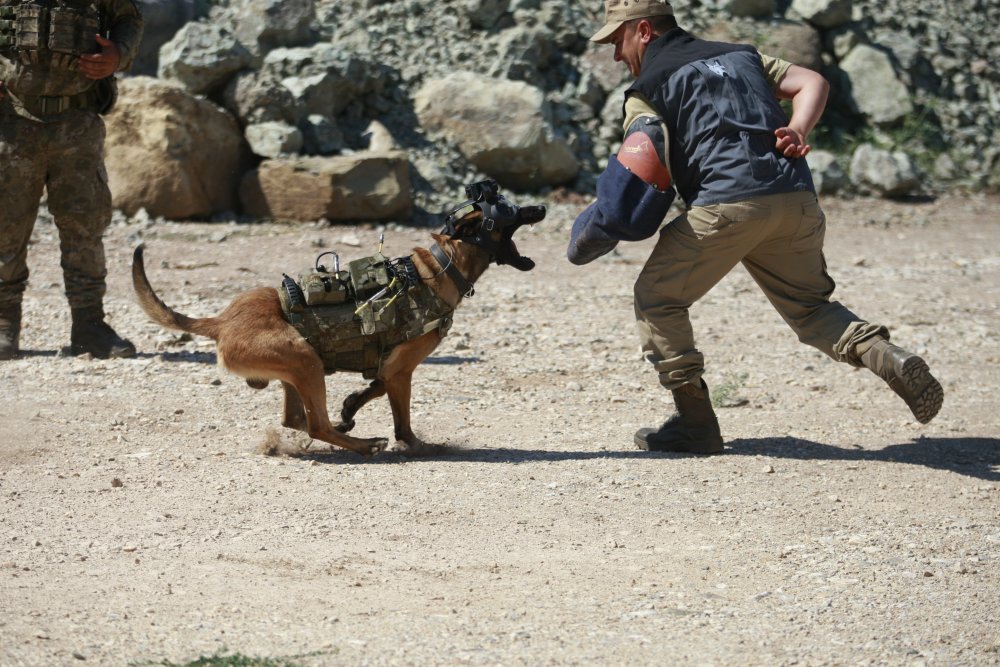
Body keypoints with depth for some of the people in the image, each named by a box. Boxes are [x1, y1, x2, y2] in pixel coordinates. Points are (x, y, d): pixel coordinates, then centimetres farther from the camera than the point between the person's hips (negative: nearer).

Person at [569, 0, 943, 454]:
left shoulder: (647, 88, 10)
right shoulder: (740, 55, 28)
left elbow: (636, 180, -6)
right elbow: (812, 83, 15)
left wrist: (597, 231, -2)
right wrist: (798, 132, 2)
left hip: (727, 203, -6)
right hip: (797, 198, 6)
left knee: (657, 298, 13)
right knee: (809, 306, 20)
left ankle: (695, 423, 11)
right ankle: (891, 360, -6)